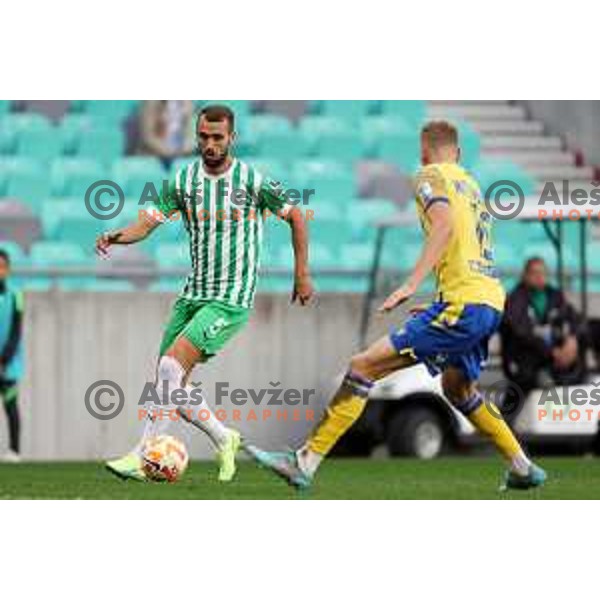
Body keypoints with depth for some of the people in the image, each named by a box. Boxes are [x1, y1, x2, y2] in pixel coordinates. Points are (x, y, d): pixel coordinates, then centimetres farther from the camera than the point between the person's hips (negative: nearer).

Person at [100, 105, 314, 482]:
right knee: (172, 383, 5)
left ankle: (142, 458, -16)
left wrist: (302, 274, 4)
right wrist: (118, 236, -22)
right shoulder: (184, 180, 3)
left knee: (171, 366, -20)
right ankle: (223, 439, 28)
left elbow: (295, 216, 4)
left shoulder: (252, 180, -8)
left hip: (232, 300, -6)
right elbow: (149, 222, 0)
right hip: (193, 294, 6)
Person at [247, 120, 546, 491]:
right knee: (458, 389, 33)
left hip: (464, 302, -9)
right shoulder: (471, 184, 24)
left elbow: (444, 225, -19)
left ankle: (305, 463, -17)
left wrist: (411, 284, -27)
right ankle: (523, 469, 36)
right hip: (492, 299, 9)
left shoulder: (432, 176, 0)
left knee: (364, 367, -11)